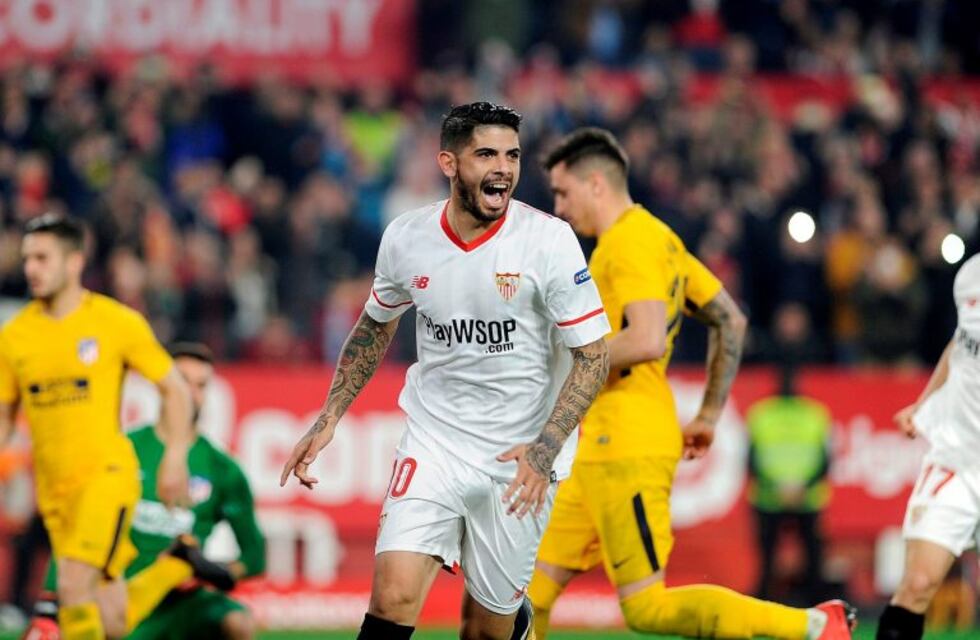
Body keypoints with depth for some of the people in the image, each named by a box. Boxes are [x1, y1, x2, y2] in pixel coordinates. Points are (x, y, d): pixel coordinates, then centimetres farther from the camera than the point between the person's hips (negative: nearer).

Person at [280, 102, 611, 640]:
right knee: (394, 596, -19)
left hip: (521, 456, -2)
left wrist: (545, 449, -21)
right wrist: (329, 417, 11)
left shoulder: (549, 240, -13)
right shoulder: (405, 237, -4)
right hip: (434, 441, 2)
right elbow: (376, 324, 16)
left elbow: (592, 354, -9)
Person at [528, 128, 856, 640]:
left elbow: (647, 340, -28)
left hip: (626, 451, -10)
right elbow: (730, 322, 22)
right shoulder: (656, 237, 16)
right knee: (534, 588, 9)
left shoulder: (629, 242, -14)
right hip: (604, 448, 10)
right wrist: (709, 416, 23)